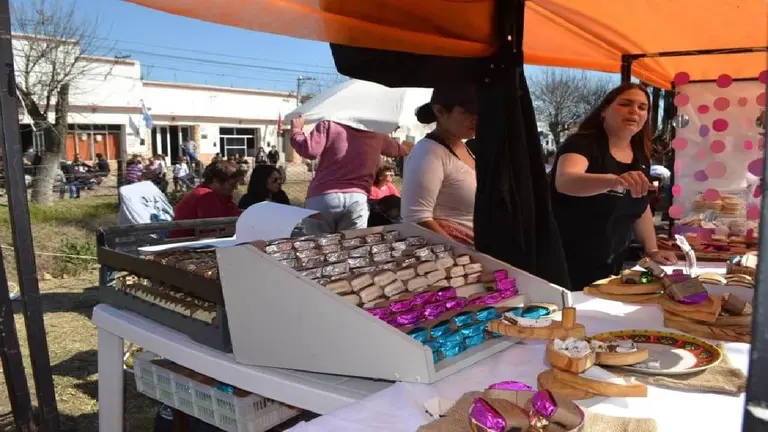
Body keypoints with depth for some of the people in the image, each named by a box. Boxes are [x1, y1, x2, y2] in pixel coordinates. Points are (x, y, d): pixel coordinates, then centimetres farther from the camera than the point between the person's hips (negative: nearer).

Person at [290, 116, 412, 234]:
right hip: (357, 198, 2)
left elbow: (310, 151, -8)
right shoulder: (377, 135, 17)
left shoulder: (328, 124, 4)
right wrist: (406, 148, 60)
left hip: (322, 197, -2)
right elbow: (398, 149, 35)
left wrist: (296, 130, 10)